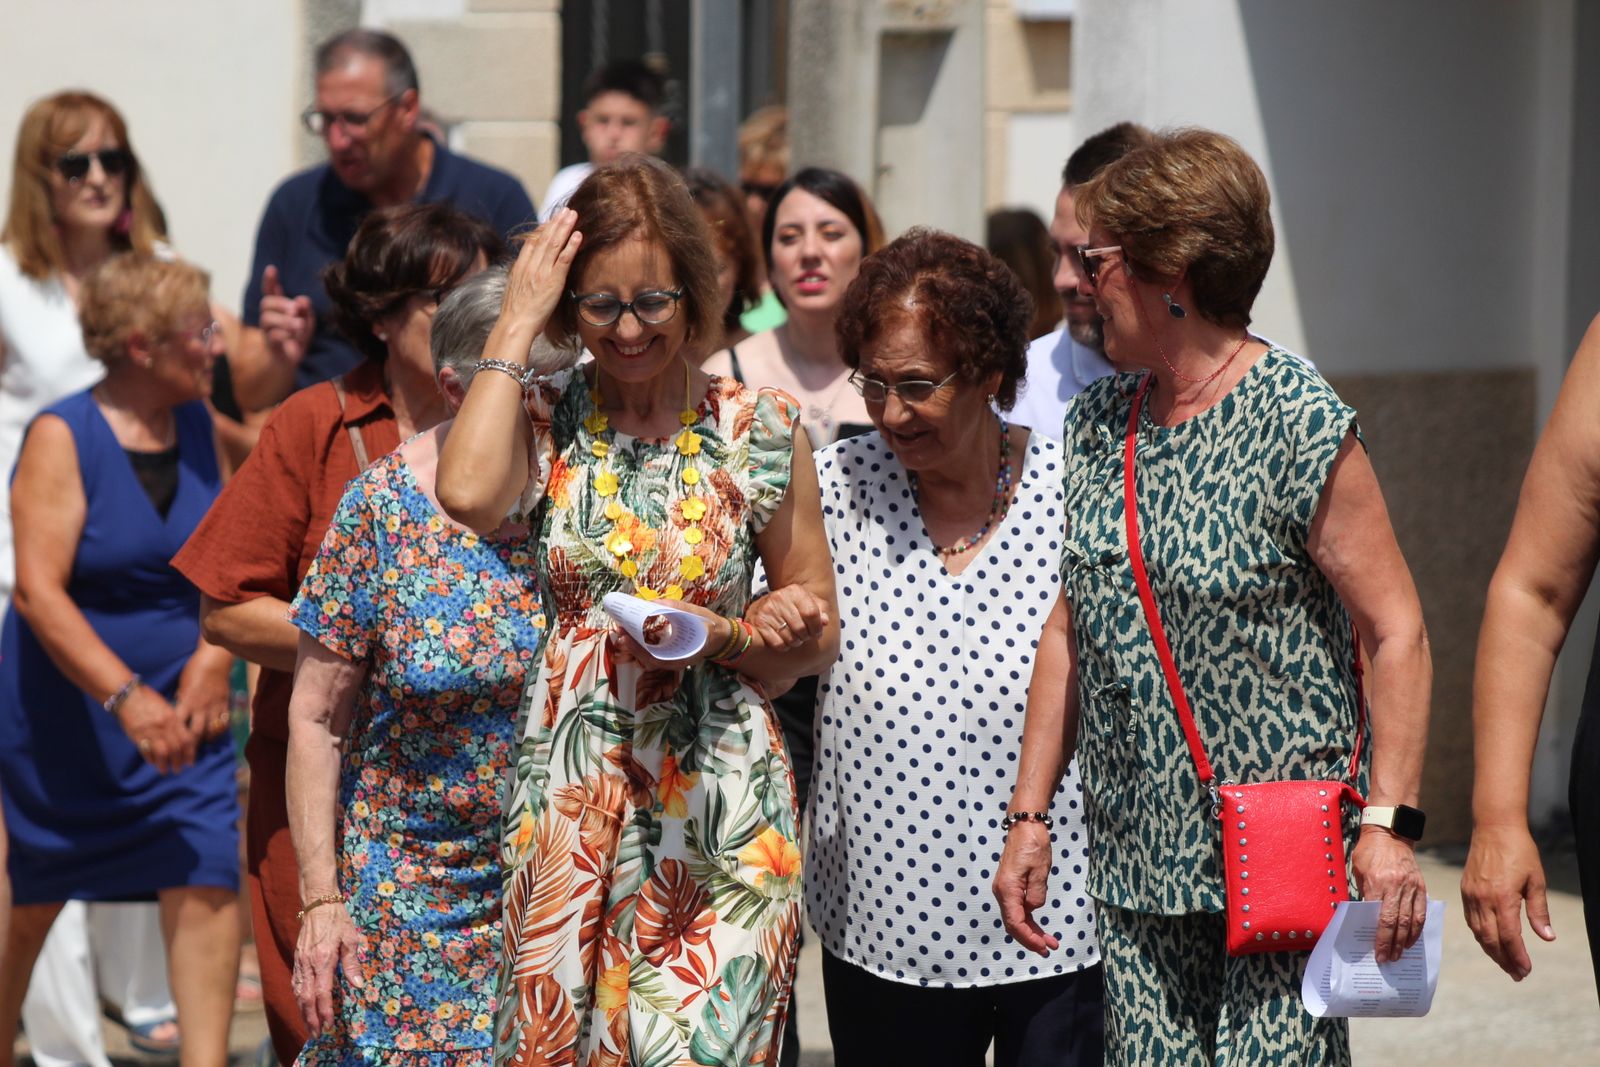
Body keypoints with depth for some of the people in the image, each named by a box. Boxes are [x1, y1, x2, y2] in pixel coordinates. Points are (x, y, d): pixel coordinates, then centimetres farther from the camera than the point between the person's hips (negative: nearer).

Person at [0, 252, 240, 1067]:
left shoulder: (199, 426, 1)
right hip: (65, 709, -4)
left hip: (180, 704, 4)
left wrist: (214, 657, -9)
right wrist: (125, 697, -31)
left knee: (207, 881, -9)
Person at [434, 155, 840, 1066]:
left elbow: (818, 637, 10)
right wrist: (517, 323, -11)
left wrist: (722, 637, -11)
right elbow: (470, 493, -21)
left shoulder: (762, 431, 3)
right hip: (569, 795, 1)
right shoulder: (547, 419, 4)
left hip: (721, 807, -1)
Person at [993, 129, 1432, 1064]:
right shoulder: (1097, 422, 10)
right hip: (1135, 862, 6)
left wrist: (1389, 824, -18)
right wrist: (1030, 814, 12)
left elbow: (1396, 632, -10)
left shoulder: (1301, 425, -10)